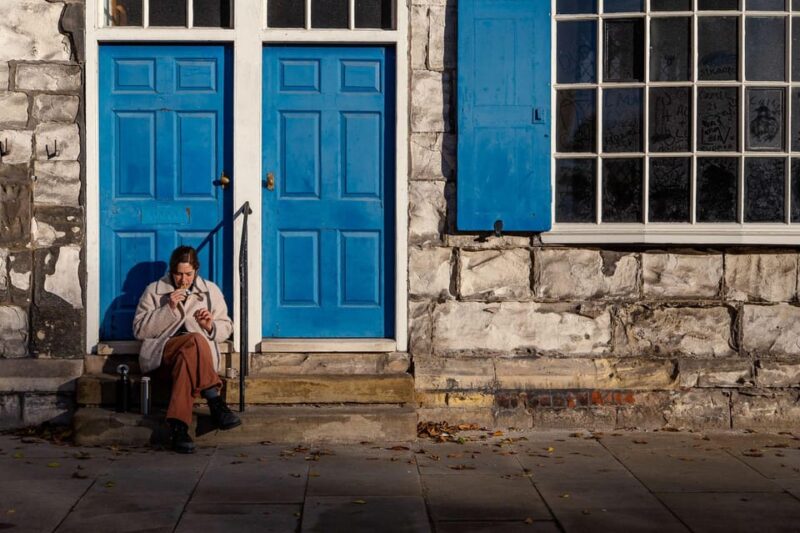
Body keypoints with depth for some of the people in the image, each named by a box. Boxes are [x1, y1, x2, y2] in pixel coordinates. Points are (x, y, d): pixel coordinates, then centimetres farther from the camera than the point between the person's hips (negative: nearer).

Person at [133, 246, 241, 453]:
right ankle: (215, 403, -38)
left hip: (196, 355, 2)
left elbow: (226, 328, 19)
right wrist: (168, 308, -11)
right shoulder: (154, 291, 9)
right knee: (195, 341, -36)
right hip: (160, 354, -2)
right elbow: (139, 330, 1)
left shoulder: (211, 291, 16)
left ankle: (178, 427, -47)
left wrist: (210, 326, -6)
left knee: (186, 359, -39)